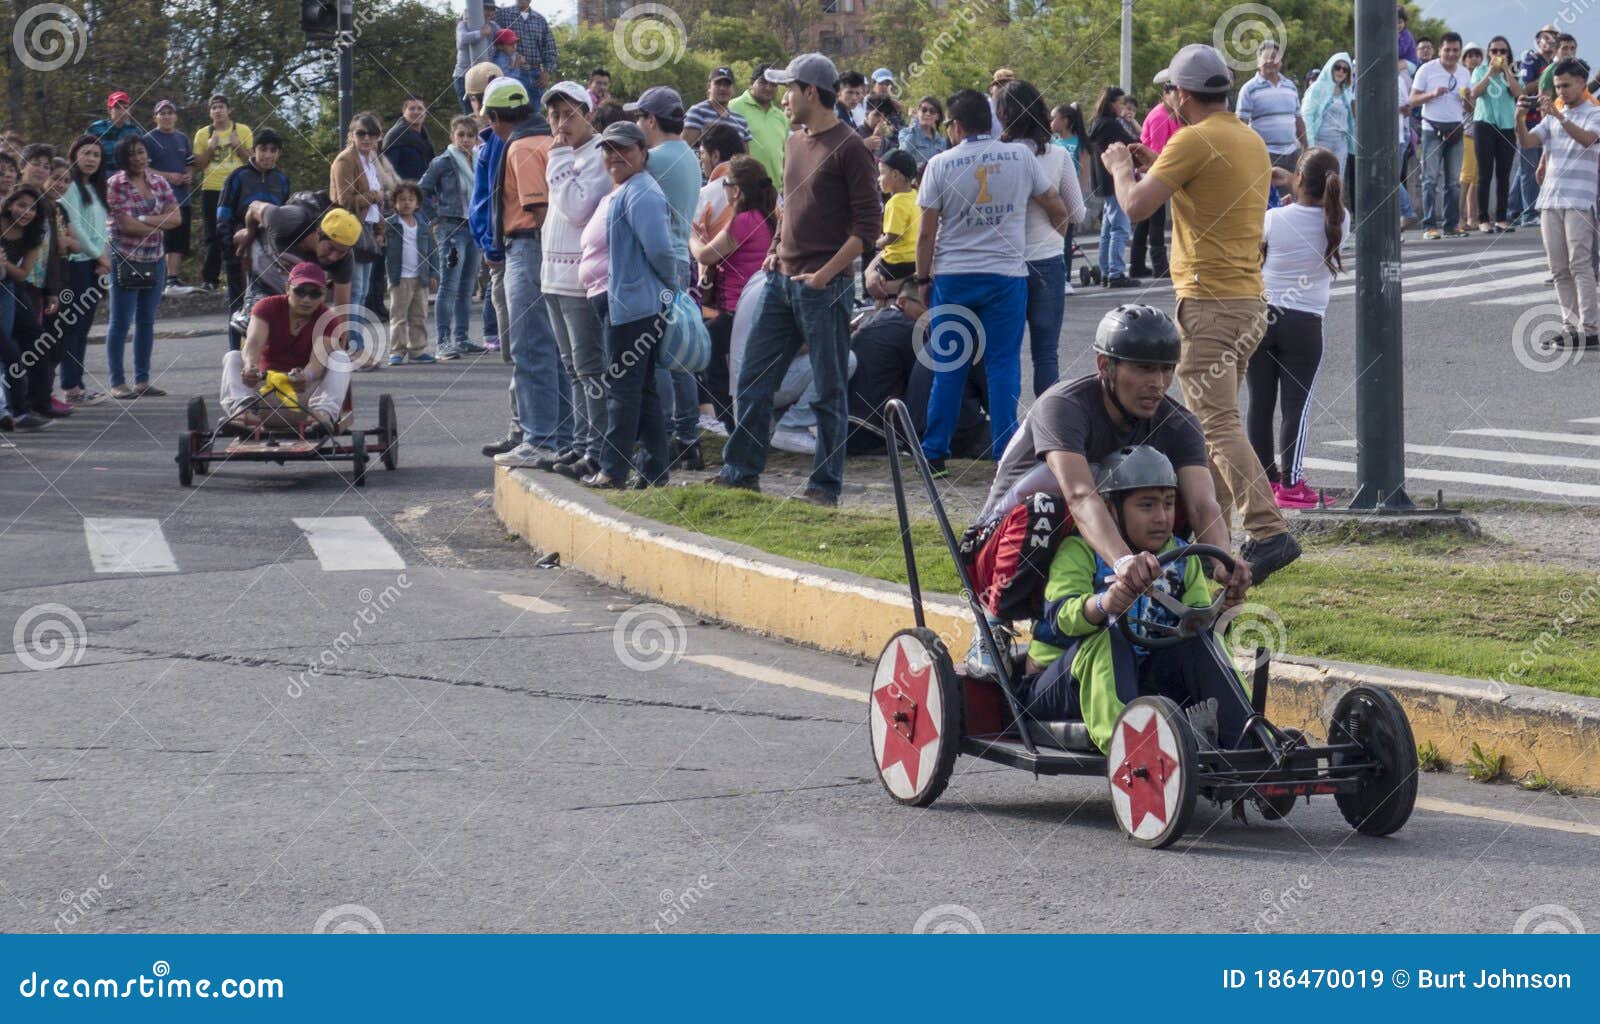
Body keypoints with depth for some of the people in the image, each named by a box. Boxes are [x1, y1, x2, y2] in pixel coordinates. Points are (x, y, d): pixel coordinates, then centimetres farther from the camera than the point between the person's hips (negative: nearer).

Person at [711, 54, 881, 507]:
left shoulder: (848, 147, -10)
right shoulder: (793, 143, 15)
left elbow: (868, 223, -12)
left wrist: (827, 274, -17)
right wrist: (776, 247, 11)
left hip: (824, 286, -8)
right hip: (781, 279, 8)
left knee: (829, 391, 0)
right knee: (753, 379, 8)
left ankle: (826, 485, 6)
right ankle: (742, 471, 17)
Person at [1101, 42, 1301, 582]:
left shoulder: (1194, 140, -13)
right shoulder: (1253, 141, 14)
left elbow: (1136, 207, -16)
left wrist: (1121, 167, 4)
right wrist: (1155, 166, 27)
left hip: (1208, 302, -9)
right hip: (1250, 299, 9)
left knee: (1219, 422, -12)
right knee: (1214, 420, 17)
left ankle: (1269, 531, -23)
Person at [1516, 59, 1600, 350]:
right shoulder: (1552, 116, 18)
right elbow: (1527, 140, 7)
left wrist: (1558, 115, -29)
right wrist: (1519, 118, -12)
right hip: (1550, 200, 6)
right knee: (1559, 270, 5)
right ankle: (1570, 326, 9)